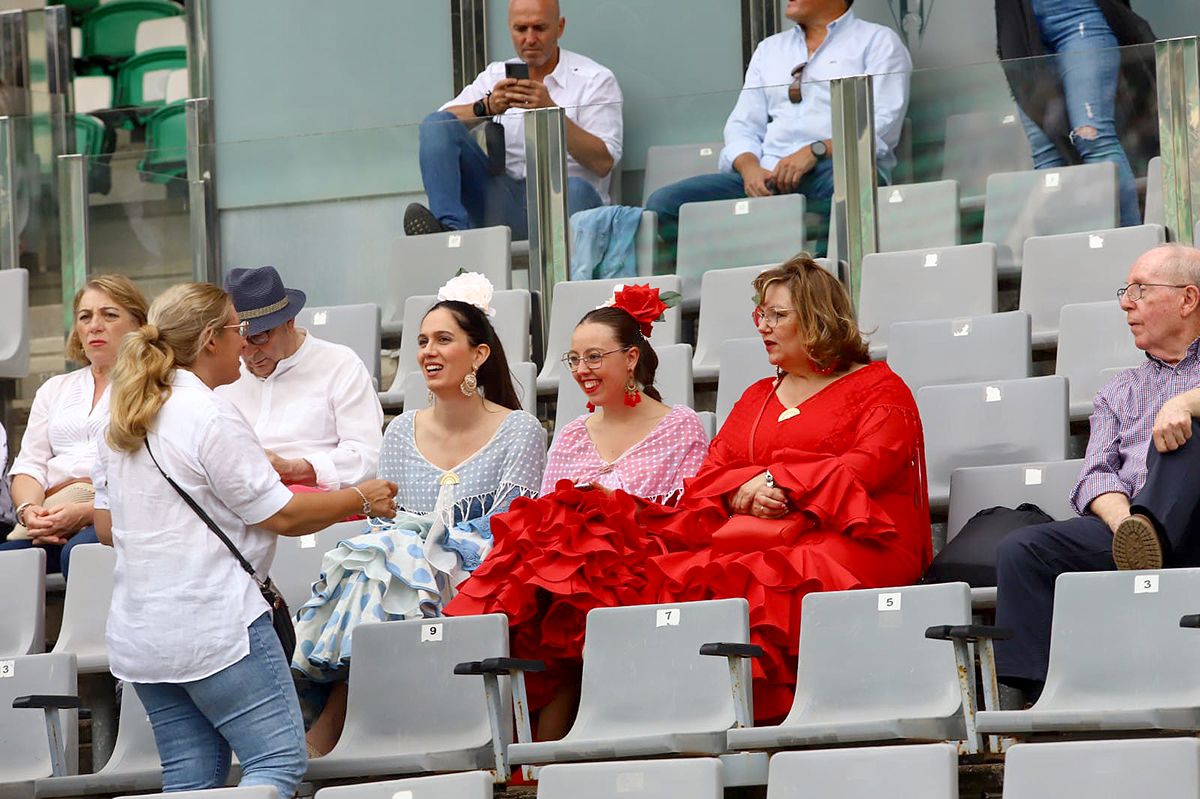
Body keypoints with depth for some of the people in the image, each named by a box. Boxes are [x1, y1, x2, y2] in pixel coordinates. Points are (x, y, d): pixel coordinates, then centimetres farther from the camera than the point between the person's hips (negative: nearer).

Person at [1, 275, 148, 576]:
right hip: (51, 512, 4)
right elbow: (29, 467, 20)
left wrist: (85, 512, -18)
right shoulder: (55, 389, 29)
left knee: (80, 552, -40)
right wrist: (29, 509, -6)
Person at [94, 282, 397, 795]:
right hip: (214, 627, -9)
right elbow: (282, 516, -10)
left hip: (138, 633, 9)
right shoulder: (210, 417, -13)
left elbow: (106, 528, 18)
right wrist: (362, 500, 3)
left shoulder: (123, 420, 12)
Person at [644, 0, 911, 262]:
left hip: (839, 169, -5)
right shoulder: (769, 49, 27)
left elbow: (883, 125, -3)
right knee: (664, 203, -19)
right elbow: (744, 125, 18)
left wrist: (816, 152, -17)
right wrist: (750, 167, -5)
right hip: (767, 175, 5)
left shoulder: (878, 42, 11)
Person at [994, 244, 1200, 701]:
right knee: (1022, 551, -21)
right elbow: (1097, 474, 13)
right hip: (1130, 521, 4)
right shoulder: (1118, 394, 30)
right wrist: (1122, 522, -10)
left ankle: (1149, 538, -50)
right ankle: (1038, 700, -34)